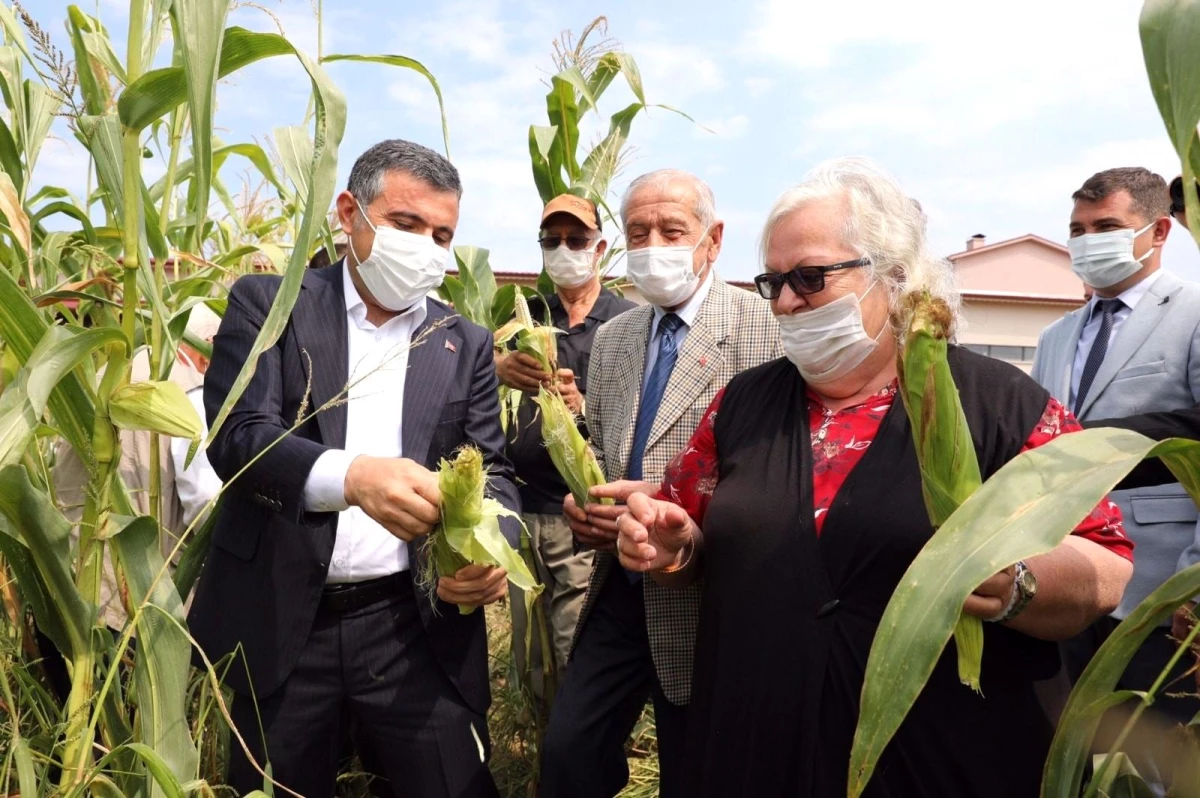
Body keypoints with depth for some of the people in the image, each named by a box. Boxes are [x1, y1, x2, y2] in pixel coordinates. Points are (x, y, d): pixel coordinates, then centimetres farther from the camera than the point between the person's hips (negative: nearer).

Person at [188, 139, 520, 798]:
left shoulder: (466, 345, 7)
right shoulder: (268, 303, -1)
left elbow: (491, 471, 5)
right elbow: (237, 435, -14)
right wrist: (351, 476, -34)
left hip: (416, 625, 2)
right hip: (280, 621, -1)